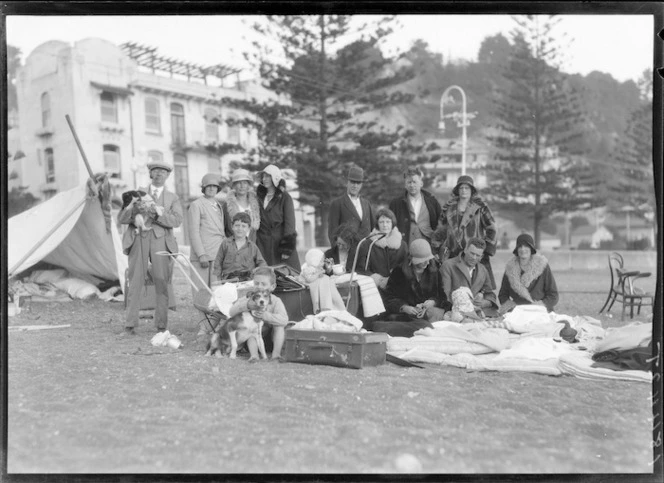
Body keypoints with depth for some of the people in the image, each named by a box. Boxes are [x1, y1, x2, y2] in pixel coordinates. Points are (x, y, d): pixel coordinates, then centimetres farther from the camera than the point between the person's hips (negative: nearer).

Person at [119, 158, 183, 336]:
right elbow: (121, 218, 8)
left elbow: (177, 220, -3)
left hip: (161, 241, 0)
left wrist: (158, 214, -16)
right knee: (135, 283, -2)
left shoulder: (173, 198, 15)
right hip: (139, 239, 1)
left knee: (161, 285, -2)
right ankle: (130, 325, 4)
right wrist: (135, 208, -10)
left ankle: (161, 327, 5)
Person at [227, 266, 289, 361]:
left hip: (271, 336, -1)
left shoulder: (276, 301, -12)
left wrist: (266, 316, -41)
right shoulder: (248, 299, -7)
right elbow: (231, 312, -19)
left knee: (279, 326, -25)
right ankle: (253, 354, -34)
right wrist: (247, 305, -36)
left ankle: (276, 353, -25)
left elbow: (284, 319, -28)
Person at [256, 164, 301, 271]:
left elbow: (290, 222, -7)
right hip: (263, 244, 4)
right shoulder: (260, 196, 14)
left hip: (279, 241, -4)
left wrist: (287, 246, -14)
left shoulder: (285, 197, -1)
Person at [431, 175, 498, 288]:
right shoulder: (449, 208, 11)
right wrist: (437, 248, 11)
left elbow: (491, 228, 1)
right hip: (453, 255, 3)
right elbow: (441, 229, 17)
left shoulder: (480, 207, 1)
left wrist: (487, 249, -4)